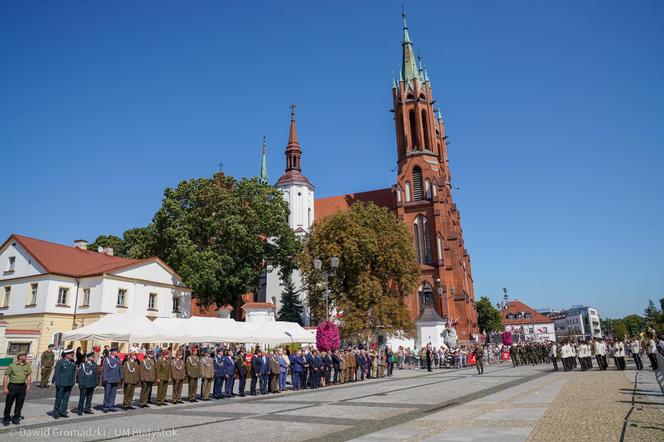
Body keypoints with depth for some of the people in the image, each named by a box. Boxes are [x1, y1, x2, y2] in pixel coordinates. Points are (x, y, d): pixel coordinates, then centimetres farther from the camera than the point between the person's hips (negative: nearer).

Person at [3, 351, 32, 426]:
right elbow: (6, 377, -4)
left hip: (22, 386, 3)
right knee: (8, 403, 6)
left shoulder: (27, 365, 5)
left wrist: (28, 386, 1)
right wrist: (5, 388, -9)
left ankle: (16, 418, 20)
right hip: (12, 386, -3)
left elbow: (29, 376, 8)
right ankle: (6, 419, 22)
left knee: (19, 404, 7)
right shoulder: (12, 366, -5)